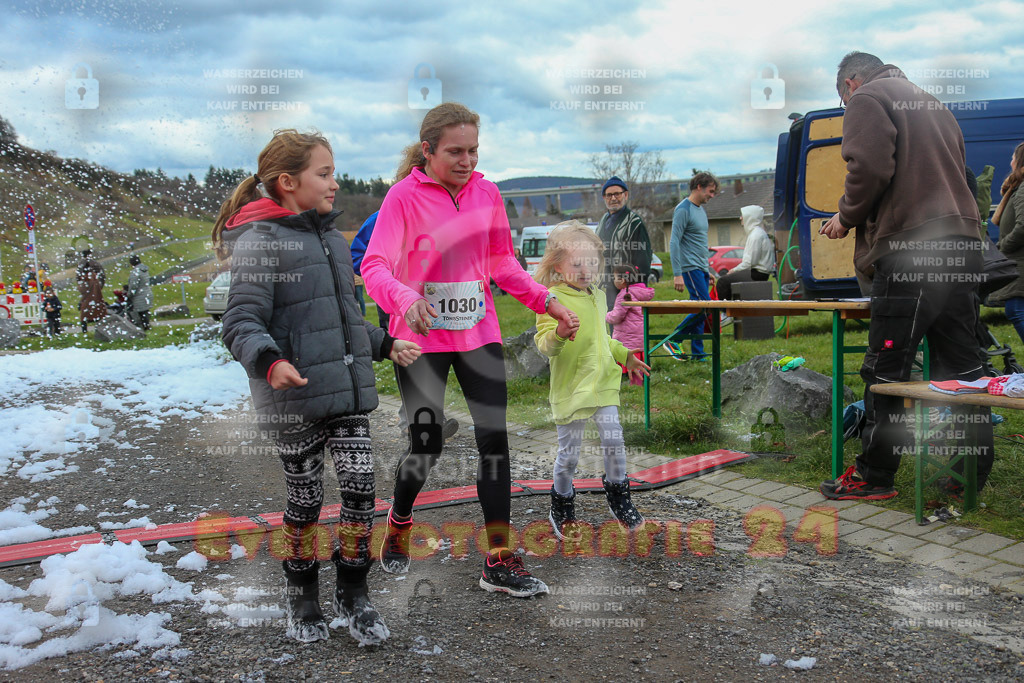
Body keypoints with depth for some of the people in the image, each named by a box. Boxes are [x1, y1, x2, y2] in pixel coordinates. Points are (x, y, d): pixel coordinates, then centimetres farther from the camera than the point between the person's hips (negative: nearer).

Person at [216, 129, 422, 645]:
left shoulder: (332, 239, 17)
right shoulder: (261, 239, -9)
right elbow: (241, 321, -16)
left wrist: (386, 344, 27)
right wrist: (269, 361, -33)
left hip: (349, 389, 6)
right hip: (296, 395, -6)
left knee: (360, 486, 0)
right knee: (306, 497, 5)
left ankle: (353, 593, 18)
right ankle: (302, 594, 27)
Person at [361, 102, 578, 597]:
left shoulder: (486, 193, 5)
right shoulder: (404, 197, -9)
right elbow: (374, 265, -20)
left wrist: (545, 301, 4)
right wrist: (404, 299, -40)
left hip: (478, 333, 4)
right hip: (420, 337, -4)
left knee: (495, 439, -1)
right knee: (426, 445, -2)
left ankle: (500, 561, 8)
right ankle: (399, 524, 30)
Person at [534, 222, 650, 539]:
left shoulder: (597, 297, 13)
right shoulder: (552, 299, -12)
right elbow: (544, 344, -21)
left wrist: (625, 356, 33)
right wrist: (559, 334, -41)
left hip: (603, 383, 6)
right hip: (570, 388, -6)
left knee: (614, 441, 2)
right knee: (569, 452, 3)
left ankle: (619, 496, 23)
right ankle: (562, 508, 23)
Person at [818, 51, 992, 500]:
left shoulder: (868, 98, 3)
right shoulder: (933, 105, 28)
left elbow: (869, 169, -13)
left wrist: (846, 218, 3)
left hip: (911, 251, -8)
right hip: (963, 244, 9)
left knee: (885, 368, -2)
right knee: (959, 364, 10)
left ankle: (874, 476, 5)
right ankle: (972, 472, 14)